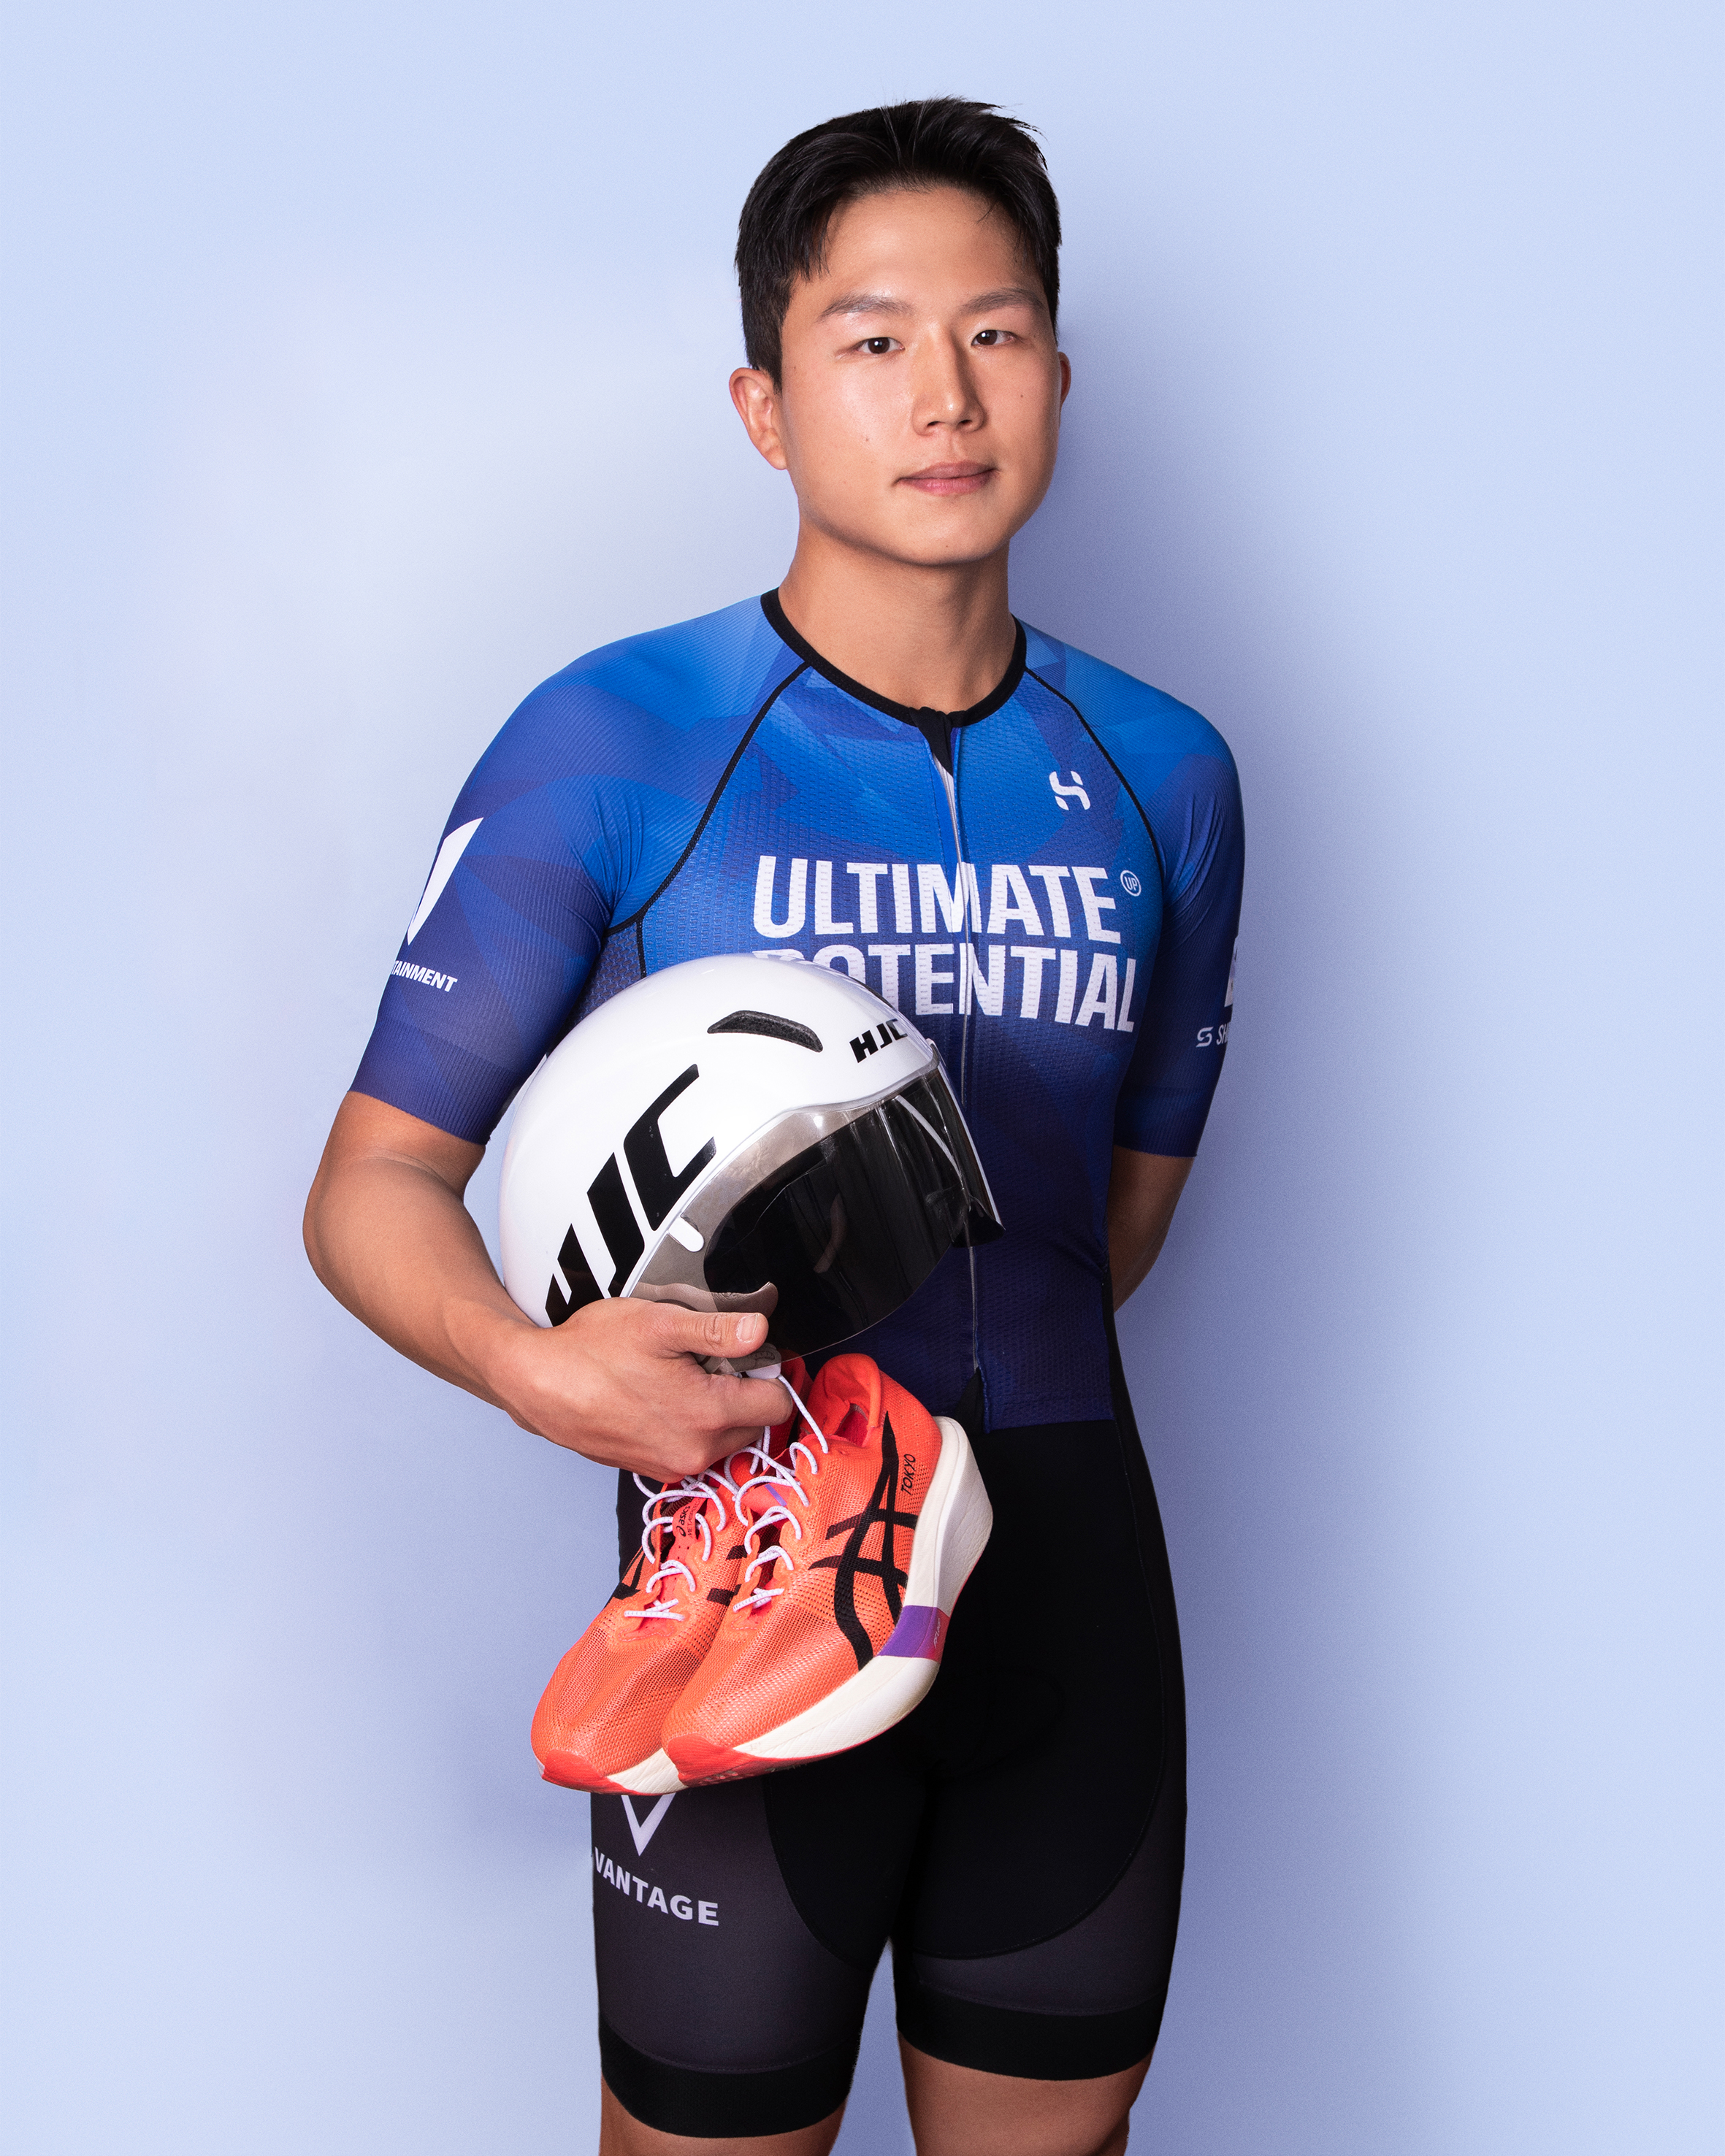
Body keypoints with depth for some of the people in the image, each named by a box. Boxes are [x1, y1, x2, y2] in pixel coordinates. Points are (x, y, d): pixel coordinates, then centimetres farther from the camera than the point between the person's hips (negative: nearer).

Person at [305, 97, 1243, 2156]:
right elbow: (375, 1182, -7)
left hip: (1071, 1565, 4)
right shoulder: (615, 744, -7)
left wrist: (989, 1409, 11)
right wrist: (535, 1363, -26)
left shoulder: (1163, 776, 6)